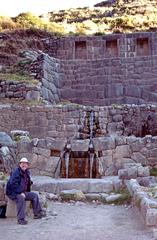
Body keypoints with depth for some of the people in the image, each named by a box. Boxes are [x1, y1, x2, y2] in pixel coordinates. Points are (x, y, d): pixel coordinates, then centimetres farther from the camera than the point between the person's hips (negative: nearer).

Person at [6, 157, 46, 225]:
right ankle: (20, 219, -33)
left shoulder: (27, 172, 11)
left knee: (34, 195, 1)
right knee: (21, 198, -36)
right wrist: (20, 193, -27)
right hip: (12, 192, -9)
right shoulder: (16, 172, -17)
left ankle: (37, 213, 8)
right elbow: (13, 184, -27)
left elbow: (28, 183, 28)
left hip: (22, 192, 9)